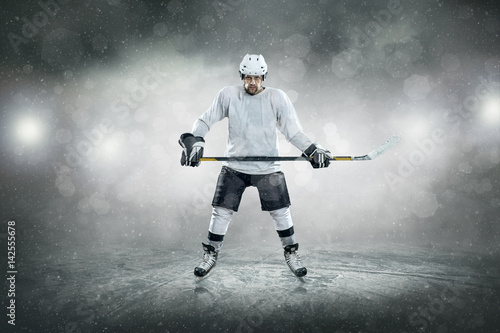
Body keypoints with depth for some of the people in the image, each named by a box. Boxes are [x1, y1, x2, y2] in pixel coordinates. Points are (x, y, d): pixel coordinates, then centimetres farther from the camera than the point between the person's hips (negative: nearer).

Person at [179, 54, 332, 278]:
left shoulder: (277, 98, -3)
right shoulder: (228, 95, -1)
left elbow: (293, 131, 0)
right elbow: (205, 120, 3)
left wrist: (313, 150, -11)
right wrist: (194, 142, -13)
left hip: (268, 168, 0)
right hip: (234, 167, 1)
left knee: (281, 213, 4)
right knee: (221, 212, 3)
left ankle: (291, 253, 26)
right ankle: (211, 254, 23)